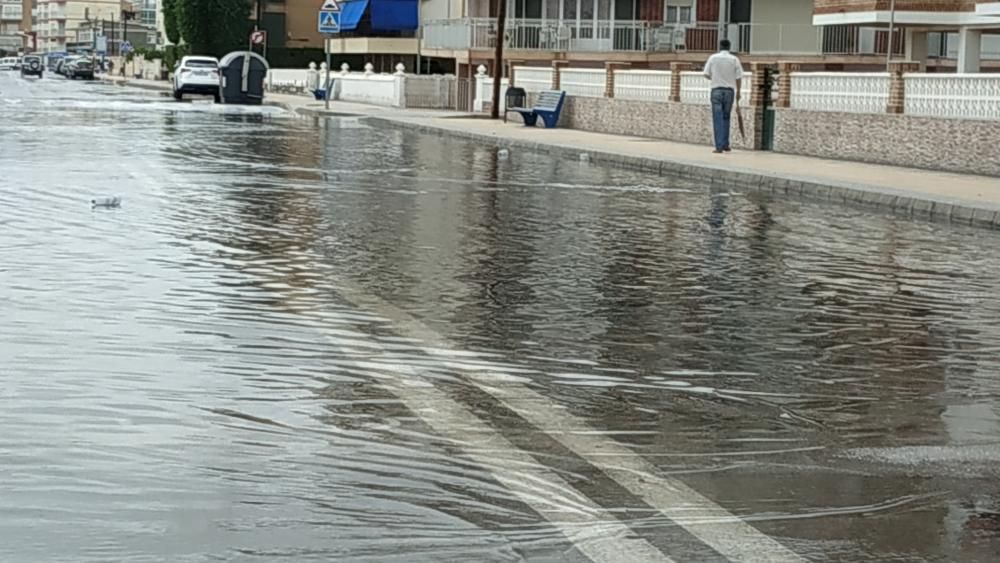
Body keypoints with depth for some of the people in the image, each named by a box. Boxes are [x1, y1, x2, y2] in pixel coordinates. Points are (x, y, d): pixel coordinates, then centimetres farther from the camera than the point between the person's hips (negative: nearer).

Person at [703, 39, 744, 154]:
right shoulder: (734, 59, -1)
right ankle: (725, 145, 15)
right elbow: (739, 77, -2)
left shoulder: (713, 58, -1)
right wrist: (738, 92, 11)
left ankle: (719, 146, -7)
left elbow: (706, 74, 2)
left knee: (718, 119, -1)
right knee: (726, 118, 15)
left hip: (716, 90, -1)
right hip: (729, 91, 1)